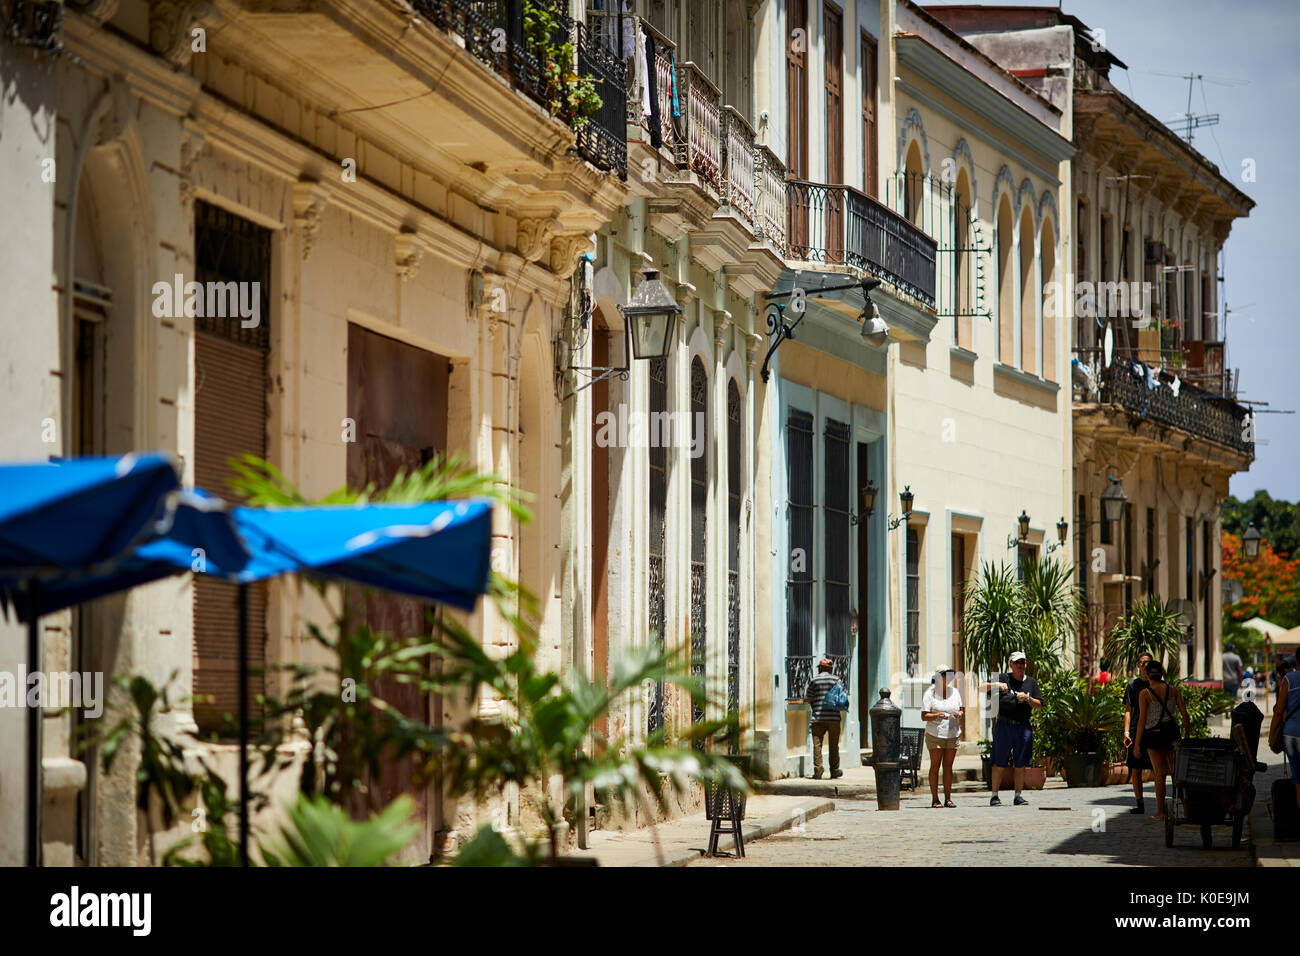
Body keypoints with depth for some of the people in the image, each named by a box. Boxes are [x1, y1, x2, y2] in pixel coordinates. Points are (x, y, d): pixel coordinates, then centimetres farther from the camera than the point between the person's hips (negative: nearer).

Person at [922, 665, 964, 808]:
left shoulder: (955, 692, 11)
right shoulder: (930, 693, -4)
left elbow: (960, 710, 18)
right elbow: (924, 716, -7)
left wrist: (959, 714, -6)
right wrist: (938, 715, -24)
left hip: (952, 734, 4)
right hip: (935, 734, -4)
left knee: (948, 766, 4)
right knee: (935, 766, -4)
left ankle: (948, 799, 6)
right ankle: (935, 799, -2)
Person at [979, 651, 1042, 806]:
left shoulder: (1031, 682, 14)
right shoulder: (1003, 678, 6)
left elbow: (1039, 705, 10)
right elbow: (982, 688, -1)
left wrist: (1027, 698, -8)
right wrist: (996, 685, -18)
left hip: (1023, 727, 2)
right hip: (1004, 726, -2)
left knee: (1020, 764, 3)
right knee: (1000, 764, -4)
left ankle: (1018, 796, 10)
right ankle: (994, 795, 1)